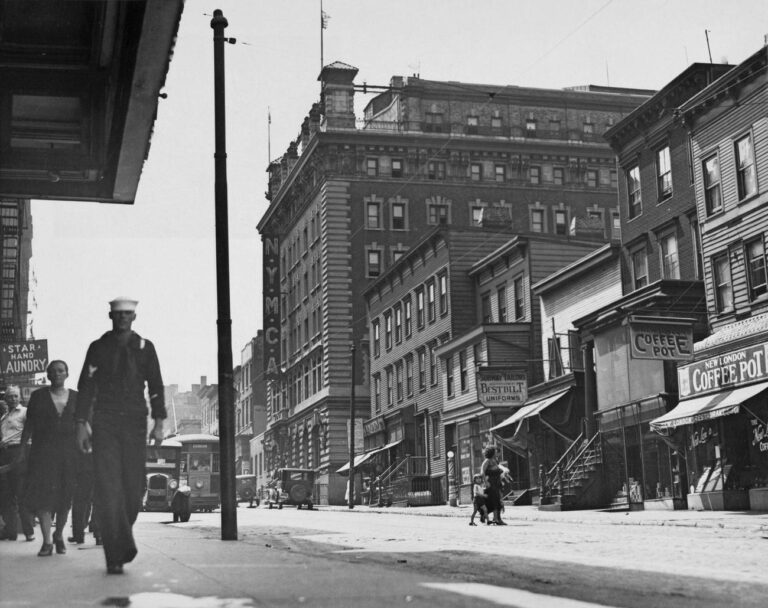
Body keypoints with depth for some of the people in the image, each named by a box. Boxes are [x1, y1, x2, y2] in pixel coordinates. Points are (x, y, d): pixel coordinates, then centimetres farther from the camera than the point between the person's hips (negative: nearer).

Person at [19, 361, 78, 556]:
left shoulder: (76, 398, 10)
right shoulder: (39, 396, 7)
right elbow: (29, 424, 6)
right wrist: (23, 447, -2)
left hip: (69, 452, 1)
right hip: (43, 450, -1)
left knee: (65, 496, 3)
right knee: (43, 494, -12)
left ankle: (59, 535, 22)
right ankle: (47, 540, -13)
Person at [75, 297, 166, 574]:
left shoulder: (145, 348, 8)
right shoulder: (98, 348, 7)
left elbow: (156, 386, 8)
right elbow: (86, 386, 6)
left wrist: (158, 422, -2)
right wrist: (81, 423, -2)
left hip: (135, 426, 1)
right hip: (104, 426, -1)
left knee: (133, 489, -2)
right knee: (107, 490, -8)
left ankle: (121, 542, 24)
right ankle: (115, 556, -8)